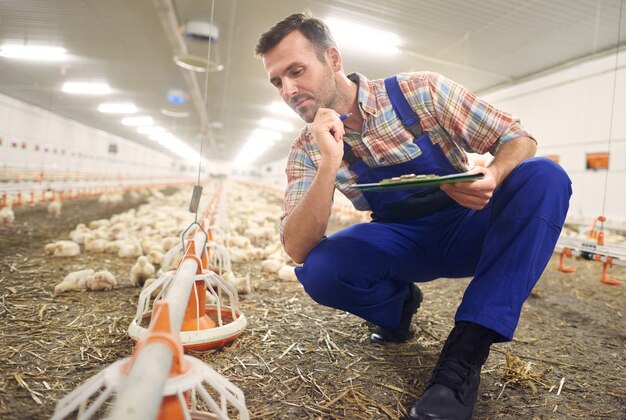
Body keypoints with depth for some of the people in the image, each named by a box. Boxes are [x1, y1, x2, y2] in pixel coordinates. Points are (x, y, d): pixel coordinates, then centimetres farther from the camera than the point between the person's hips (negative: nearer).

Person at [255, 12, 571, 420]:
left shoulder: (421, 91, -13)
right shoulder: (307, 150, -7)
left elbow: (518, 138, -8)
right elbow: (298, 250, -18)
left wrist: (491, 179, -32)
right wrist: (329, 164, -30)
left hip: (468, 230, 1)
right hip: (404, 245, 0)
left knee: (543, 176, -26)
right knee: (320, 270, -27)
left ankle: (465, 351, -28)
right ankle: (400, 302, 5)